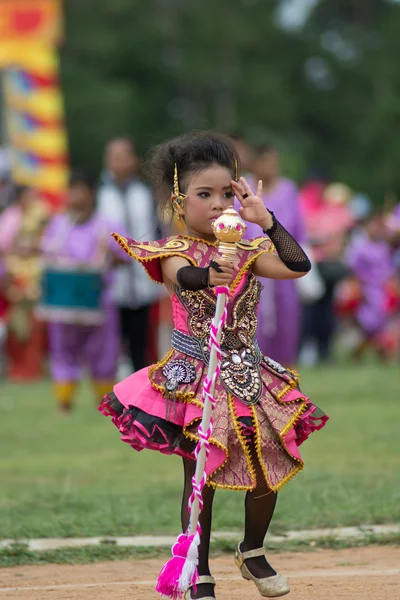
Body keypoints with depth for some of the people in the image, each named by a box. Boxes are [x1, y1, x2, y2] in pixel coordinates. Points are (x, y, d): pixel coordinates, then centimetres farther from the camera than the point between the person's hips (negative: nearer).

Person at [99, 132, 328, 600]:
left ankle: (252, 553, 29)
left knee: (269, 470, 4)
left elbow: (298, 267, -9)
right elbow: (182, 276, -34)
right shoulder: (175, 252, -9)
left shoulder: (246, 251, 4)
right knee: (200, 478, -2)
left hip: (247, 374, 4)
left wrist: (265, 220, -11)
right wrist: (205, 275, -57)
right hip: (196, 379, -4)